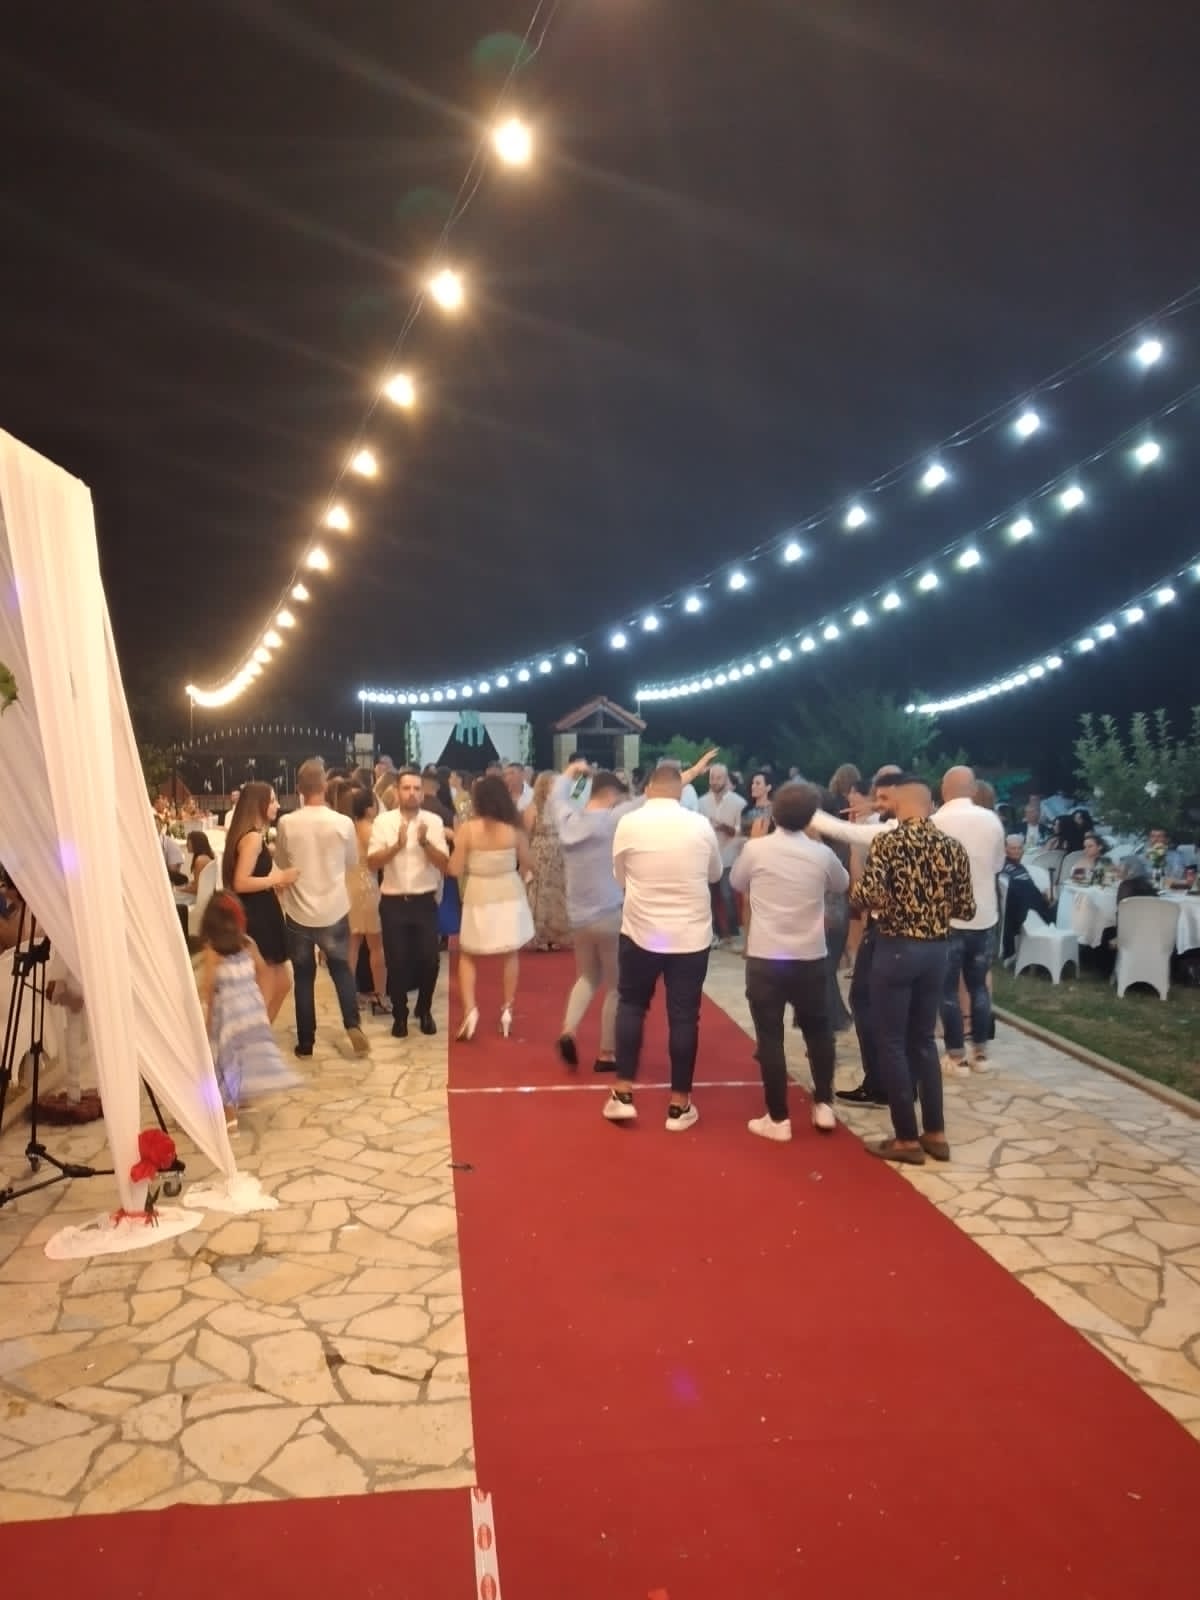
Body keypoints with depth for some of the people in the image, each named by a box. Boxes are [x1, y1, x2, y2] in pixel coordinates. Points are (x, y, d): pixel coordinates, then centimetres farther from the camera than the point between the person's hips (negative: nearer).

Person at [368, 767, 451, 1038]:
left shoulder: (433, 821, -1)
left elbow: (444, 864, -6)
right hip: (393, 902, 0)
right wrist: (397, 845, -23)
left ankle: (424, 1011, 27)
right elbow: (372, 863, -9)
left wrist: (425, 842, -21)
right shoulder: (383, 821, -2)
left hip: (425, 901, 0)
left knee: (428, 960, 3)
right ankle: (399, 1015, 24)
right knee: (396, 961, 6)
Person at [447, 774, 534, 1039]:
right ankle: (507, 1009, 21)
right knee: (511, 954, 20)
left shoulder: (467, 830, -14)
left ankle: (470, 1008, -1)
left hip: (479, 896, -1)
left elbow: (455, 870, -12)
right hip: (510, 894, 2)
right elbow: (526, 866, 2)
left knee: (467, 956, 16)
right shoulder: (515, 829, -9)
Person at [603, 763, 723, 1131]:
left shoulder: (628, 823, -6)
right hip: (691, 934, 0)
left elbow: (619, 877, 6)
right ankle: (679, 1104, 15)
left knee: (631, 1005, 17)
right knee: (683, 1015, 7)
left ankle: (623, 1094, 15)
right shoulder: (700, 825, -4)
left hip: (641, 931, 0)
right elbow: (715, 874, 11)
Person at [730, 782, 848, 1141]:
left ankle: (778, 1119, 9)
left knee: (770, 1037, 5)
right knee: (818, 1030, 21)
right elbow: (842, 885, 16)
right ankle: (823, 1105, 24)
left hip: (765, 957, -2)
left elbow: (737, 883, 9)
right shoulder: (821, 853, -4)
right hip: (812, 957, 2)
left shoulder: (755, 848, -9)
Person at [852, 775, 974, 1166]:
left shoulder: (888, 842, -12)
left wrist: (857, 887, 1)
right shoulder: (953, 847, 3)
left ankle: (907, 1138, 11)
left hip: (896, 949, -5)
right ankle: (935, 1133, 22)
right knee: (923, 1039, 18)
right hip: (936, 950, 6)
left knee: (891, 1042, 5)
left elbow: (869, 897, -21)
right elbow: (966, 909, 5)